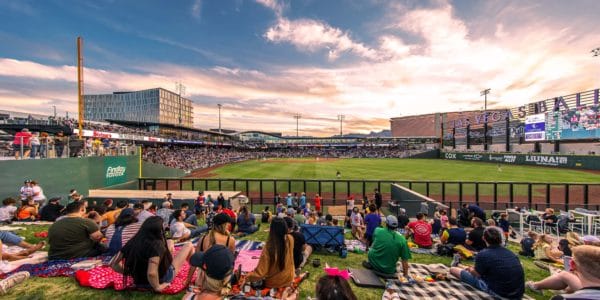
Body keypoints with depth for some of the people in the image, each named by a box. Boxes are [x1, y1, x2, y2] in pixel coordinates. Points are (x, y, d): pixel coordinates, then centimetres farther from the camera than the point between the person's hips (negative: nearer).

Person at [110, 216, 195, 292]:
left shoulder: (133, 241, -12)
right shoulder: (156, 245, -32)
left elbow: (114, 264, -5)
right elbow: (151, 273, -41)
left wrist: (135, 274, 1)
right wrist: (157, 287, -22)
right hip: (160, 280, -7)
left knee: (169, 243, 18)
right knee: (189, 246, 3)